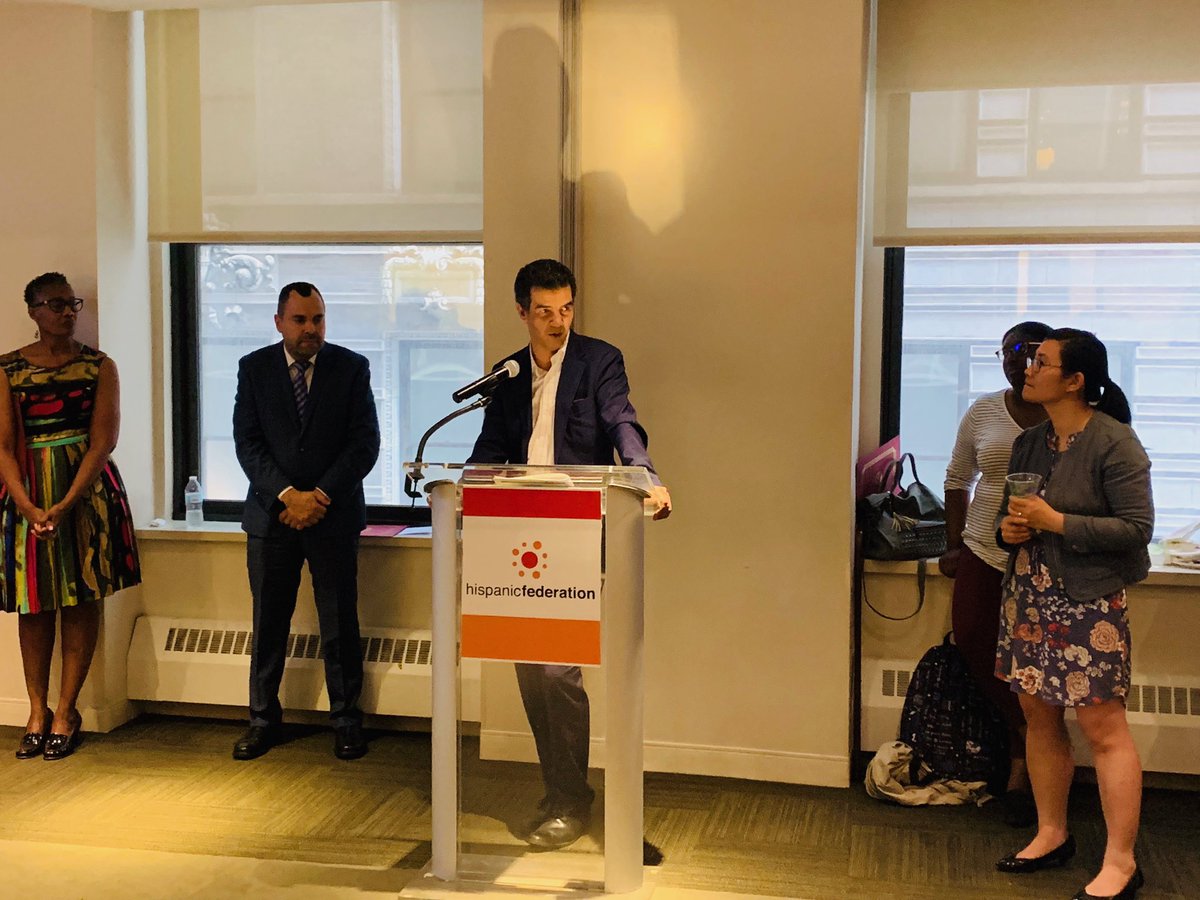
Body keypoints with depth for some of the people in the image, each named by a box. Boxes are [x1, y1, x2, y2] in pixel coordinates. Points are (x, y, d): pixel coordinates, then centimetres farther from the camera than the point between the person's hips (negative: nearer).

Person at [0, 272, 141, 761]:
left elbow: (103, 442, -6)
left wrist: (66, 506, -16)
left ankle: (66, 712, 11)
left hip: (86, 491, -1)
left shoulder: (99, 366, 1)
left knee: (81, 600, 2)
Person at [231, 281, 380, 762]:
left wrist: (320, 496, -12)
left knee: (340, 624, 4)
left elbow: (365, 442, -4)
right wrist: (287, 496, -13)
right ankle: (263, 720, 20)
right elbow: (247, 442, -1)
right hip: (271, 512, 1)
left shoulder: (352, 367, 1)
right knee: (268, 623, 7)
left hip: (334, 513, -1)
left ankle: (346, 721, 16)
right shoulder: (254, 368, 5)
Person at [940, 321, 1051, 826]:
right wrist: (954, 545, 7)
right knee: (971, 644, 3)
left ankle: (1022, 764, 19)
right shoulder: (983, 412, 4)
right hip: (985, 552, 4)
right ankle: (1024, 740, 25)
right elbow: (957, 478, 11)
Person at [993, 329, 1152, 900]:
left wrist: (1055, 521, -19)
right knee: (1038, 715, 12)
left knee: (1103, 726, -3)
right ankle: (1052, 835, 27)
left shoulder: (1113, 442, -12)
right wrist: (1010, 528, -2)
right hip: (1028, 596, 7)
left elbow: (1137, 527, -16)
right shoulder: (1030, 442, 10)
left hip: (1088, 602, -7)